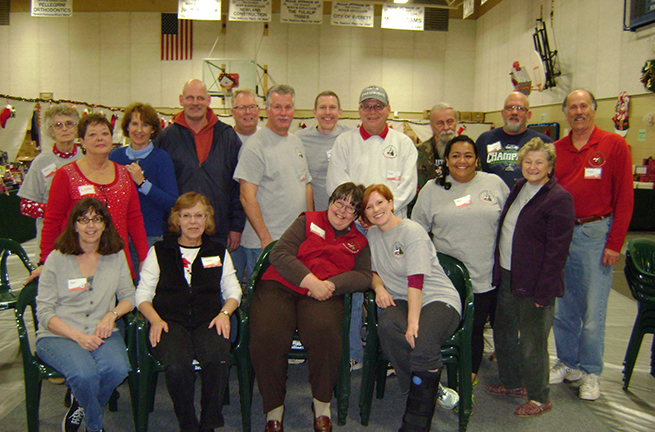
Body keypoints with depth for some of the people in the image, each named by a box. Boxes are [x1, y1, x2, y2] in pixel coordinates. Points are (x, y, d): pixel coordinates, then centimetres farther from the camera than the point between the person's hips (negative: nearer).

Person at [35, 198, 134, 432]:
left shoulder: (116, 256, 10)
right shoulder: (57, 258, 1)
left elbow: (128, 296, 13)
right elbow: (44, 312, -2)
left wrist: (112, 314, -10)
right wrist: (78, 337, -15)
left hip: (102, 332, 3)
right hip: (58, 335, -2)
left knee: (117, 368, -29)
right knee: (85, 374, -32)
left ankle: (80, 407, 4)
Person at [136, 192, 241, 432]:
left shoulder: (219, 252, 20)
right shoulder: (159, 251, 14)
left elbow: (233, 291, 18)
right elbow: (142, 294, 10)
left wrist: (224, 313, -3)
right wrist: (155, 319, -8)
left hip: (208, 320, 1)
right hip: (170, 320, -1)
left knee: (218, 359, -32)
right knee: (177, 365, -33)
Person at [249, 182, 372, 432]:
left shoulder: (358, 242, 22)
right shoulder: (308, 222, 16)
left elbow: (364, 276, 8)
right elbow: (280, 254, 3)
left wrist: (330, 284, -10)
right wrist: (310, 281, -10)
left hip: (323, 296, 1)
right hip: (280, 287, 0)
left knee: (323, 332, -34)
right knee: (267, 337, -30)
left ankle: (322, 403, -8)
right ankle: (274, 407, -3)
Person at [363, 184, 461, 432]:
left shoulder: (412, 231, -10)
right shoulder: (371, 235, 12)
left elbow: (416, 280, -18)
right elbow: (372, 270, 20)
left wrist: (413, 322, -27)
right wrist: (379, 286, -5)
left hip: (439, 299, -5)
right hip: (400, 300, 5)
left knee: (422, 340, -35)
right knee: (387, 325, -32)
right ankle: (433, 390, -14)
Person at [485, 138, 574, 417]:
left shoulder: (559, 199, -14)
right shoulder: (518, 188, 10)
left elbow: (557, 250, -17)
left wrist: (542, 291, -18)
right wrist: (499, 271, 14)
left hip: (534, 283, -8)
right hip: (508, 276, 8)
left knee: (532, 341, 3)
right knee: (503, 332, 19)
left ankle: (539, 398, 22)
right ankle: (513, 383, 38)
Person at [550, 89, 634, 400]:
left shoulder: (614, 145, 0)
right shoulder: (556, 150, 10)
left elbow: (624, 197, -3)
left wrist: (615, 243, -8)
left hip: (595, 233, -3)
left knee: (593, 310, 1)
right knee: (563, 307, 11)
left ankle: (591, 373, 17)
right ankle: (567, 363, 27)